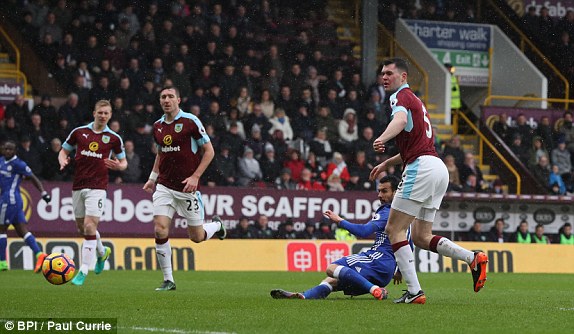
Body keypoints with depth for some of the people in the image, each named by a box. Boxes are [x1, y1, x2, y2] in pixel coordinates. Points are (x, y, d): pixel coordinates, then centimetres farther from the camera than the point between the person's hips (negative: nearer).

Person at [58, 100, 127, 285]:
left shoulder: (114, 138, 2)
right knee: (82, 228, 13)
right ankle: (102, 252, 43)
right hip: (78, 185, 4)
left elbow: (123, 162, 12)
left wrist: (118, 166, -12)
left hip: (97, 187, -4)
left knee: (89, 227, -15)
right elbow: (64, 151, 15)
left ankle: (83, 272, -12)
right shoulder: (78, 132, 6)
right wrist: (63, 161, -8)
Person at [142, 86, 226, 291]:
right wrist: (152, 178, 15)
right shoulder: (158, 126, 8)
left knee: (197, 236, 5)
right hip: (164, 186, 4)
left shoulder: (190, 121, -9)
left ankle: (216, 225, 41)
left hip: (187, 188, -4)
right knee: (160, 230, -12)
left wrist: (195, 177, -15)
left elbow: (209, 151, -7)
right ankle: (168, 280, -3)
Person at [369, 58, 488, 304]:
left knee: (394, 229, -7)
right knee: (421, 238, 12)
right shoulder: (415, 101, 28)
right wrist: (388, 163, 38)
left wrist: (382, 139, -45)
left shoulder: (401, 95, -2)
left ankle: (414, 291, -15)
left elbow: (401, 119, -27)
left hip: (422, 168, -9)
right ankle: (473, 258, 0)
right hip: (438, 168, 10)